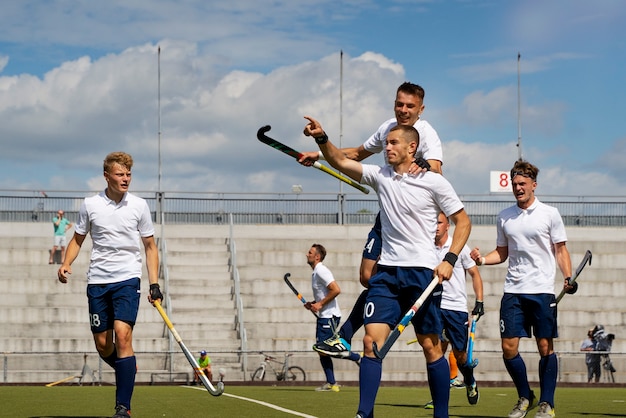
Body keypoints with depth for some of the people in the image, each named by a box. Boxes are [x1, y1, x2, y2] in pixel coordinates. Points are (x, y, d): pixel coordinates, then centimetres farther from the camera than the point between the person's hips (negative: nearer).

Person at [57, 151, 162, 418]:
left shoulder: (139, 206, 2)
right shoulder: (90, 205, 4)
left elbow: (150, 247, 9)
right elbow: (78, 239, 16)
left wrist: (154, 284, 1)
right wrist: (66, 264, -3)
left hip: (127, 278, -2)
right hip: (97, 281, 2)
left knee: (122, 336, -19)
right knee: (102, 346, 3)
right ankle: (128, 370, 37)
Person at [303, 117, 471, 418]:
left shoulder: (434, 182, -4)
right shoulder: (380, 175, 9)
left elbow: (463, 222, 0)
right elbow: (341, 162, 5)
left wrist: (450, 260, -11)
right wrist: (321, 139, -12)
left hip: (423, 272, -4)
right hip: (387, 272, 4)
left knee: (431, 347, 1)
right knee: (371, 341, -8)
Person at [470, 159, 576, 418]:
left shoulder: (549, 213, 1)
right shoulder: (504, 217, 10)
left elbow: (560, 250, 3)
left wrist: (568, 277, -11)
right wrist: (482, 259, -1)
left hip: (542, 290, -3)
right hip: (513, 290, 3)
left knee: (545, 347, -3)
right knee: (509, 348, -2)